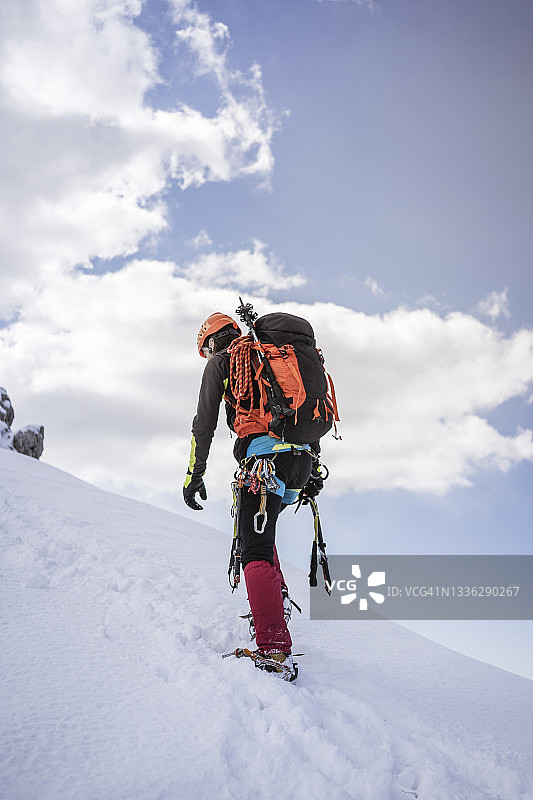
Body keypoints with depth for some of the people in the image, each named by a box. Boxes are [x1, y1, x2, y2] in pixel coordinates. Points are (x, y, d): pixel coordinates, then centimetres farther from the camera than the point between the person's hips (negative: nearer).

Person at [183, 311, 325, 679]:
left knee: (256, 550, -9)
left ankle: (275, 649, -18)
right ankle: (278, 598, 20)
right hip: (302, 456, 7)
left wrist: (194, 474, 3)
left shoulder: (221, 362, 11)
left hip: (265, 456, -7)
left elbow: (205, 423, 2)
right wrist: (312, 471, 25)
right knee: (259, 528, 27)